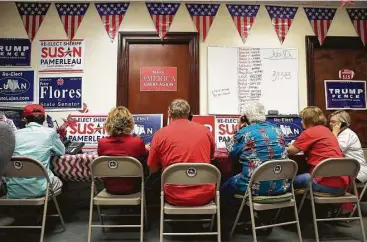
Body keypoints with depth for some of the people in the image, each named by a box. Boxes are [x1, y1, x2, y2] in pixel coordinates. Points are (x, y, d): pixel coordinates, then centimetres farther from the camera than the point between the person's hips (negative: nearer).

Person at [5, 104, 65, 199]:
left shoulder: (15, 134, 7)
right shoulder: (50, 132, -1)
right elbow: (61, 152, 15)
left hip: (14, 190, 2)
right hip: (39, 189, -2)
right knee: (58, 181, 31)